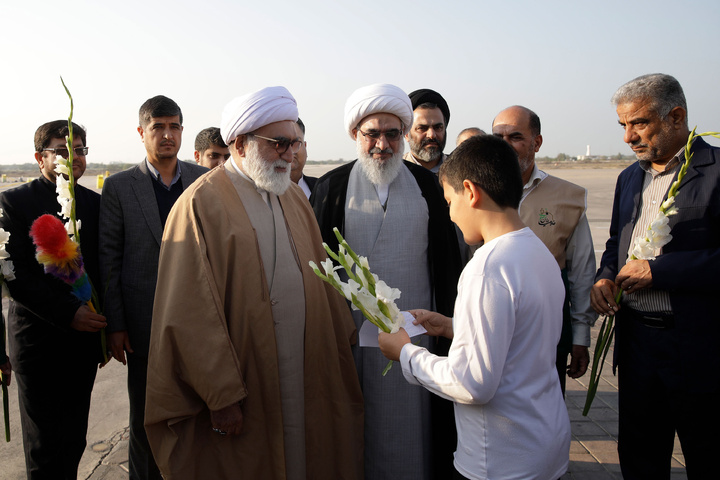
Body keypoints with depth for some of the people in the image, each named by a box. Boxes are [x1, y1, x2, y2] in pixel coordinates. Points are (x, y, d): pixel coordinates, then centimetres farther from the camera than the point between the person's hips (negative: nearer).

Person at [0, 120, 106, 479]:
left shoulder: (95, 203, 8)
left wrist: (108, 328, 2)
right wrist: (69, 314, -19)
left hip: (85, 338, 4)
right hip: (40, 341, -4)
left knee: (74, 442, 14)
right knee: (45, 449, 9)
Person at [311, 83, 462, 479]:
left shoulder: (427, 185, 4)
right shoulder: (331, 188, 1)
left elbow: (447, 262, 7)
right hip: (353, 330, -1)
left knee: (410, 423, 10)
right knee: (358, 423, 10)